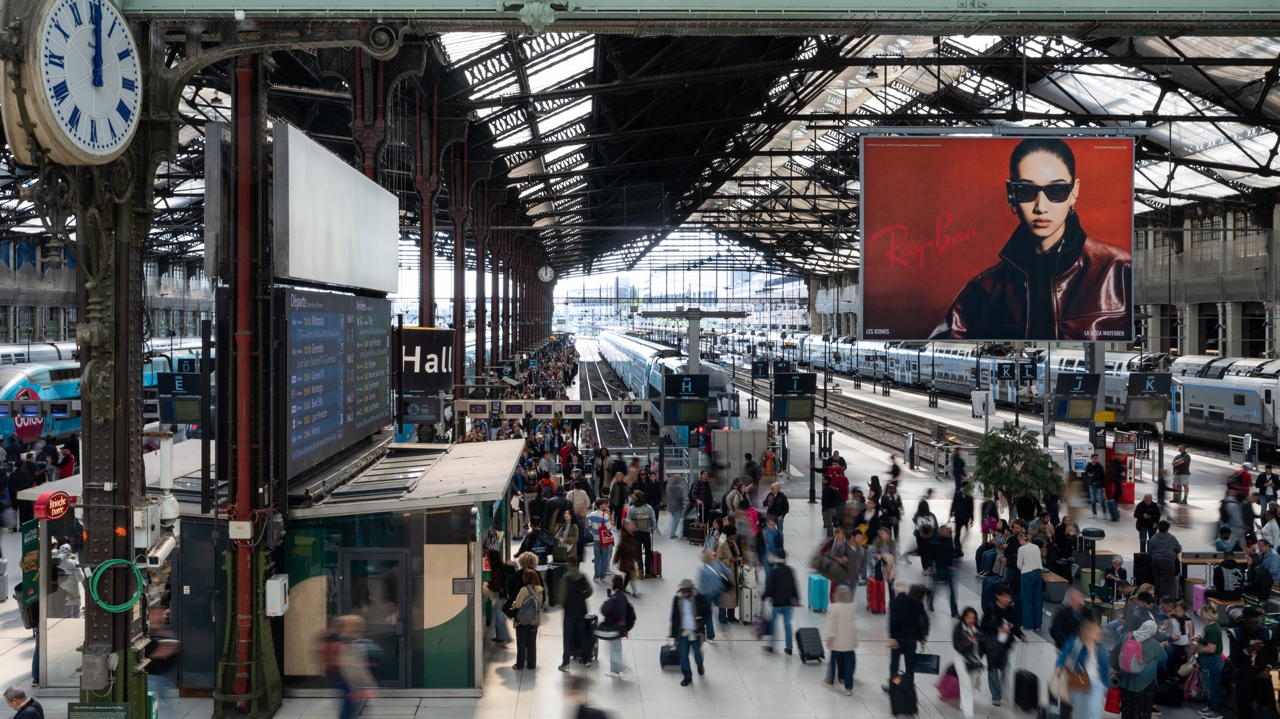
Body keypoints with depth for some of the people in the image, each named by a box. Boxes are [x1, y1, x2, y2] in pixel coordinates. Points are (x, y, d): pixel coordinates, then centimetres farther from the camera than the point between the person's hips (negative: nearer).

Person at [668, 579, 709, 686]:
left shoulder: (699, 598, -11)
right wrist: (673, 633, 3)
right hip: (683, 632, 1)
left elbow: (707, 612, -2)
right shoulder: (677, 599, -6)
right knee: (683, 655, 2)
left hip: (696, 632, -1)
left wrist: (701, 622, -18)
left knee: (698, 653, 12)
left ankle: (700, 666, 45)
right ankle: (687, 676, 17)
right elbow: (674, 617, 2)